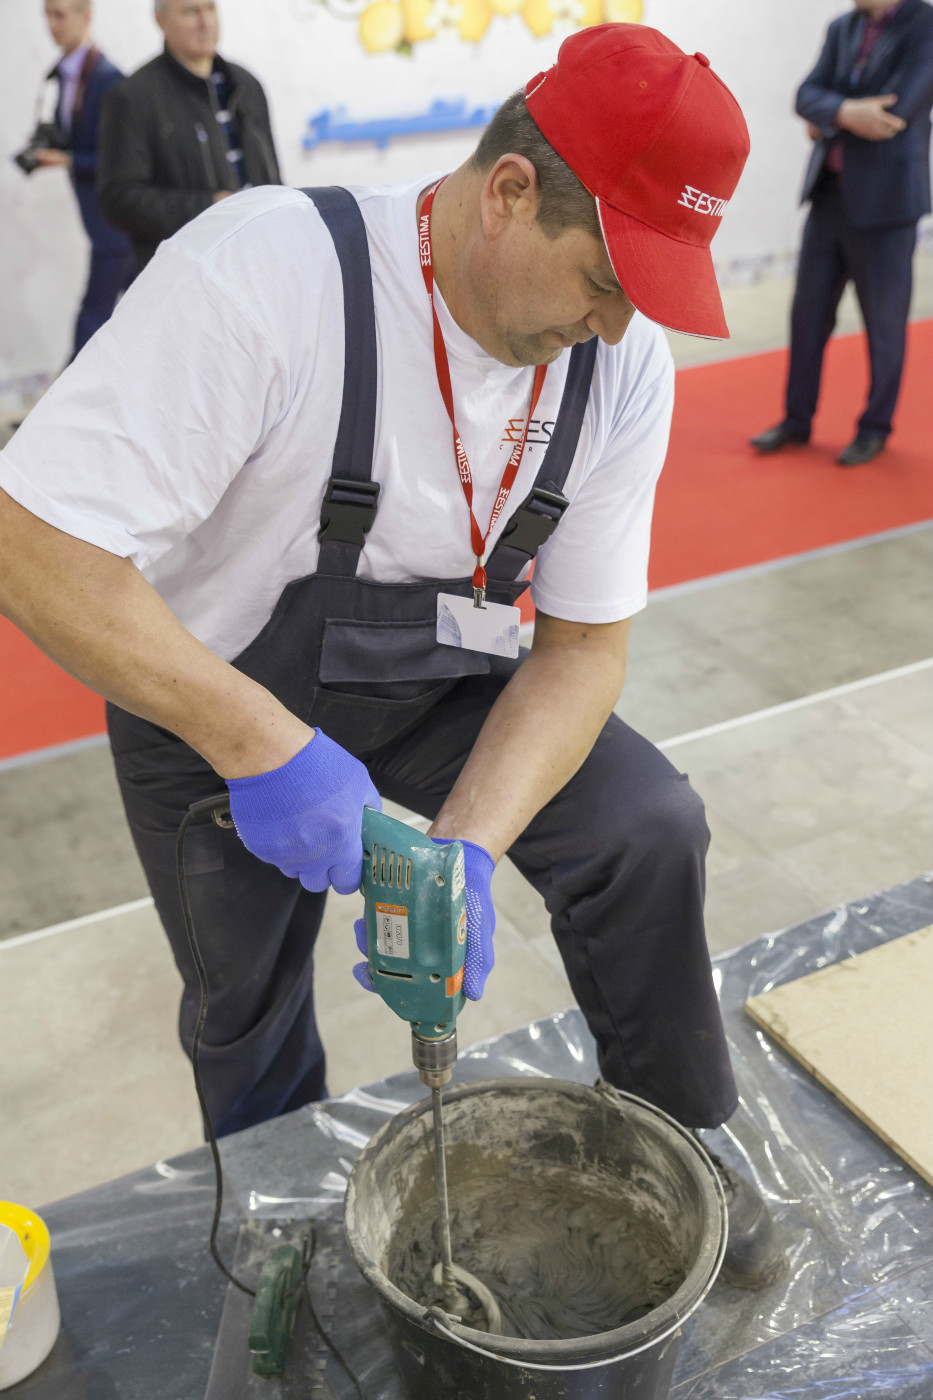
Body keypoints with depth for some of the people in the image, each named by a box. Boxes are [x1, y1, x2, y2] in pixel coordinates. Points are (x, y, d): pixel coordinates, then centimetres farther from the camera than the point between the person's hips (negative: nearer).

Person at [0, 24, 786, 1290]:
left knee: (648, 827, -15)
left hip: (428, 679, 3)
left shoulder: (625, 364, -15)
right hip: (207, 702, -2)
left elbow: (583, 642, -12)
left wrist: (470, 846, -27)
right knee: (249, 1018, 11)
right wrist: (260, 744, -40)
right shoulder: (264, 274, -31)